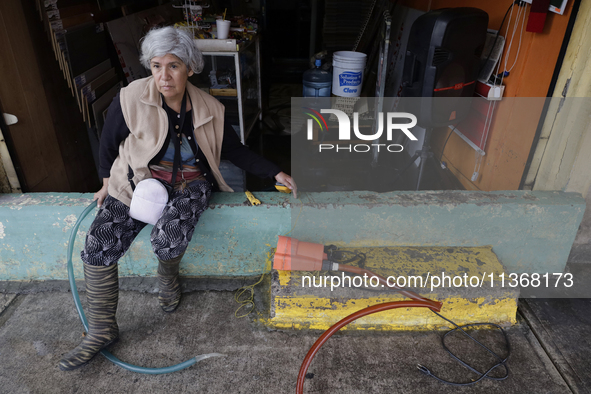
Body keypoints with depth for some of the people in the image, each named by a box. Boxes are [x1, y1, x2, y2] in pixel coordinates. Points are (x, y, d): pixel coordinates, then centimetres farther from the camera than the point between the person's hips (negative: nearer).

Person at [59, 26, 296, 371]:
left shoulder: (209, 110, -5)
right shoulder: (130, 100, -9)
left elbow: (237, 151, 4)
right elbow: (108, 145, 8)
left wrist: (277, 174, -2)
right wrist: (108, 183, 10)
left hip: (190, 183, -1)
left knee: (169, 236, -31)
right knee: (98, 245, -16)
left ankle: (169, 277, 8)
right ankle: (102, 331, 5)